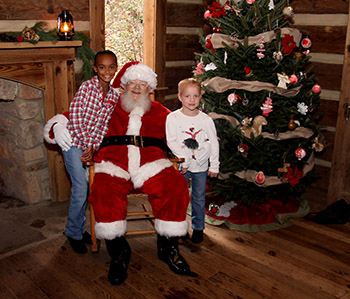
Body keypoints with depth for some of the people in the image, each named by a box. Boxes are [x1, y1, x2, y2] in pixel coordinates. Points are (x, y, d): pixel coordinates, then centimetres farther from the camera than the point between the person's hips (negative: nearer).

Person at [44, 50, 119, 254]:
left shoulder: (115, 95, 2)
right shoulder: (87, 86, -12)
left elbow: (105, 125, 0)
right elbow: (75, 117, -15)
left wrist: (93, 147, -11)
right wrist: (87, 145, -15)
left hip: (93, 145, 5)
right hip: (74, 142, -5)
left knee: (91, 187, 9)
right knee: (81, 189, -5)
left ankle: (80, 228, 30)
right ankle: (74, 232, 15)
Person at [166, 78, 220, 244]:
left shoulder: (206, 119, -2)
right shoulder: (173, 118, -7)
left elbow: (214, 143, 3)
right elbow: (171, 142, -10)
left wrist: (214, 166, 2)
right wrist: (185, 159, -16)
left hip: (201, 166, 1)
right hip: (180, 166, -1)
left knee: (199, 199, 12)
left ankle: (198, 227, 29)